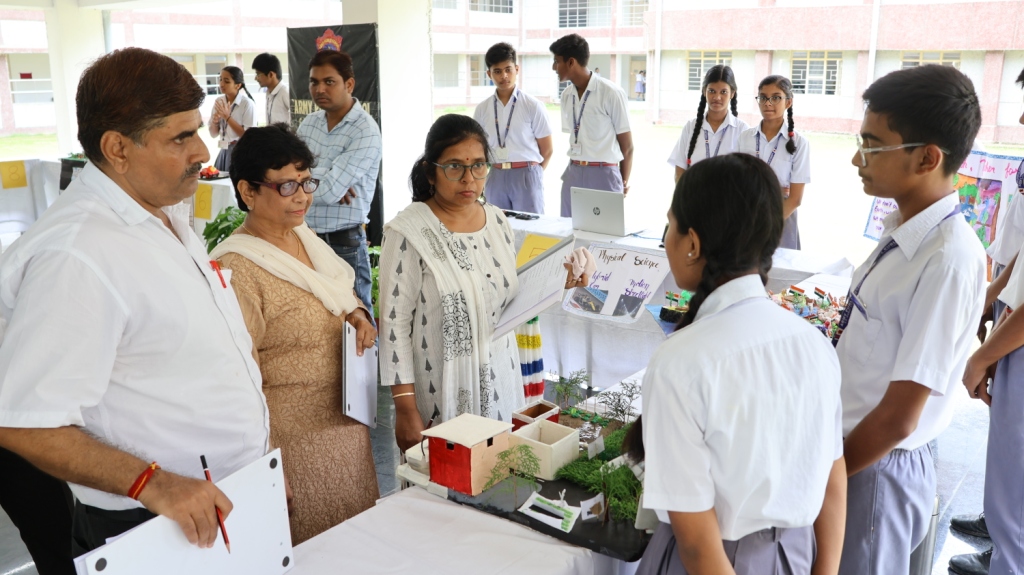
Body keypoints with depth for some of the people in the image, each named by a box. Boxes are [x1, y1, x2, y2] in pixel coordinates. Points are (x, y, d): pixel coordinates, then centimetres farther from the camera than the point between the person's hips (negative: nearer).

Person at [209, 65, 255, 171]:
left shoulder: (247, 104, -11)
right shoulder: (218, 102, 5)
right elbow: (213, 134, 11)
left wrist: (227, 117, -17)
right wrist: (215, 121, -10)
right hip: (224, 153, 5)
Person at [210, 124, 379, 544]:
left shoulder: (305, 237, 5)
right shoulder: (237, 268, -20)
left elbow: (342, 296, 21)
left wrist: (358, 316, -2)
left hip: (345, 423, 8)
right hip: (293, 437, -8)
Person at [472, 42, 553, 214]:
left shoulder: (532, 106, -3)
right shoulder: (482, 109, 7)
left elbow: (546, 149, 3)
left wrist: (531, 174, 9)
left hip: (526, 177, -3)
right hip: (495, 178, 3)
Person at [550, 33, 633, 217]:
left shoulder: (611, 93, -9)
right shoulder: (566, 95, 8)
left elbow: (627, 146, -3)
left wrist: (624, 183, 3)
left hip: (603, 175, -5)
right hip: (573, 175, 6)